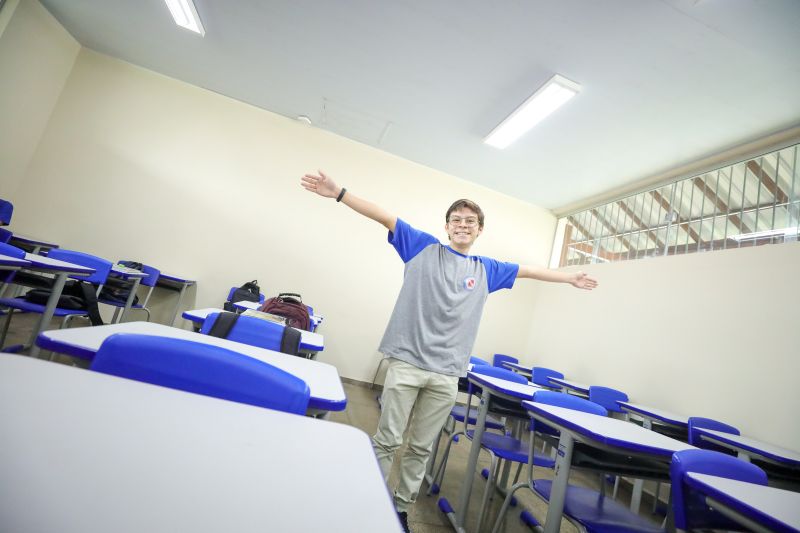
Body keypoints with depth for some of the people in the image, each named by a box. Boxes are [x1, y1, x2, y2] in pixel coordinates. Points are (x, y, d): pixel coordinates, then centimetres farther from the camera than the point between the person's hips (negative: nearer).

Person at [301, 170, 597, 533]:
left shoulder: (486, 270, 13)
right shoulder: (424, 247, 3)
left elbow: (527, 271, 25)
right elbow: (385, 217, -2)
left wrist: (569, 278, 34)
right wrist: (338, 193, -9)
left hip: (447, 374, 3)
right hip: (406, 362, -3)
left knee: (421, 448, 15)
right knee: (387, 441, 6)